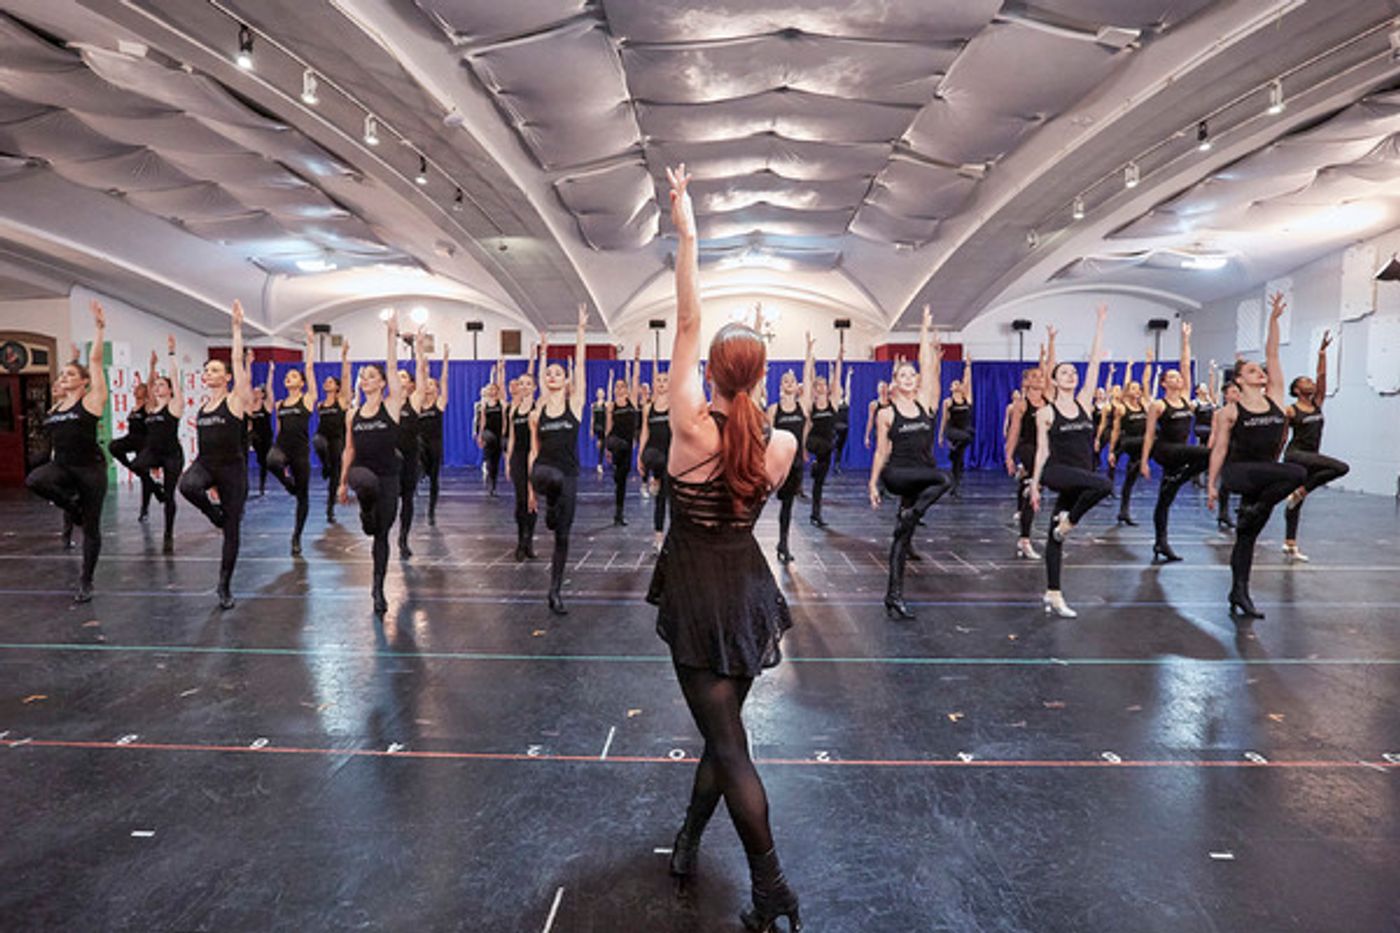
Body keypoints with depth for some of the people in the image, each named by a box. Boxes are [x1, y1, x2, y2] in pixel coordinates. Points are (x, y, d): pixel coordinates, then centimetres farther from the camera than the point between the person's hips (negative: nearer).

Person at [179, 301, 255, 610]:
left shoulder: (234, 400, -6)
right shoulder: (202, 406, 11)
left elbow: (238, 361, -12)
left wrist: (237, 328, -14)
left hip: (231, 466, -4)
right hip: (204, 462, 4)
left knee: (232, 528, 0)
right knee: (187, 485, -34)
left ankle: (225, 585, 13)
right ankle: (214, 514, -1)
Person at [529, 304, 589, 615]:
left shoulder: (575, 404, 3)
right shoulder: (537, 413, 7)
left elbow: (580, 364, -3)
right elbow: (534, 451, 10)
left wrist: (582, 330, -7)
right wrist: (531, 488, 9)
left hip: (568, 475, 0)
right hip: (543, 472, 0)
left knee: (563, 536, 4)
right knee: (553, 476, -41)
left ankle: (556, 591, 16)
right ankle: (551, 507, -9)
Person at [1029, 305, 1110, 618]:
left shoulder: (1084, 402, 9)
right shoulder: (1046, 412, -1)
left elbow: (1095, 363, 7)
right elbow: (1042, 449, 0)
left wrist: (1100, 325, 6)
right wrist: (1035, 484, -1)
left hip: (1079, 479, 4)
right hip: (1056, 471, -4)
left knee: (1055, 536, 8)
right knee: (1103, 483, -32)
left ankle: (1053, 595, 13)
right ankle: (1067, 522, -10)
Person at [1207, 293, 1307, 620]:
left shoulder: (1274, 398, 9)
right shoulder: (1230, 411, -3)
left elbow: (1272, 355, 6)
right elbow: (1219, 449, -2)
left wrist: (1274, 320, 0)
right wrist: (1211, 483, -4)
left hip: (1265, 475, 5)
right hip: (1238, 471, -5)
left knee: (1248, 534, 8)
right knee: (1298, 473, -28)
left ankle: (1239, 593, 15)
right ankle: (1253, 510, -12)